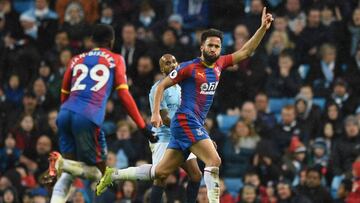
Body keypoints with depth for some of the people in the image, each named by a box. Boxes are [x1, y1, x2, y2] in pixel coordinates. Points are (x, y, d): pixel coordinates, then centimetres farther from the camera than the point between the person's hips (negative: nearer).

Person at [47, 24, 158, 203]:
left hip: (65, 114, 5)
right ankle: (62, 163, -21)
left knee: (68, 172, 16)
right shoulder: (115, 60, 14)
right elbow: (124, 95, 6)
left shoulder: (77, 60, 25)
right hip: (88, 117, -5)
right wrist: (143, 127, 8)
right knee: (97, 172, 5)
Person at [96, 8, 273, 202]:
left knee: (161, 172, 10)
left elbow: (245, 51, 13)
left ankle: (114, 174, 19)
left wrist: (263, 28, 3)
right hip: (186, 121, -8)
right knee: (214, 161, -20)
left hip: (195, 124, 8)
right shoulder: (189, 67, -7)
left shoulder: (219, 64, 11)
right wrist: (156, 113, -11)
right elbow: (161, 86, -2)